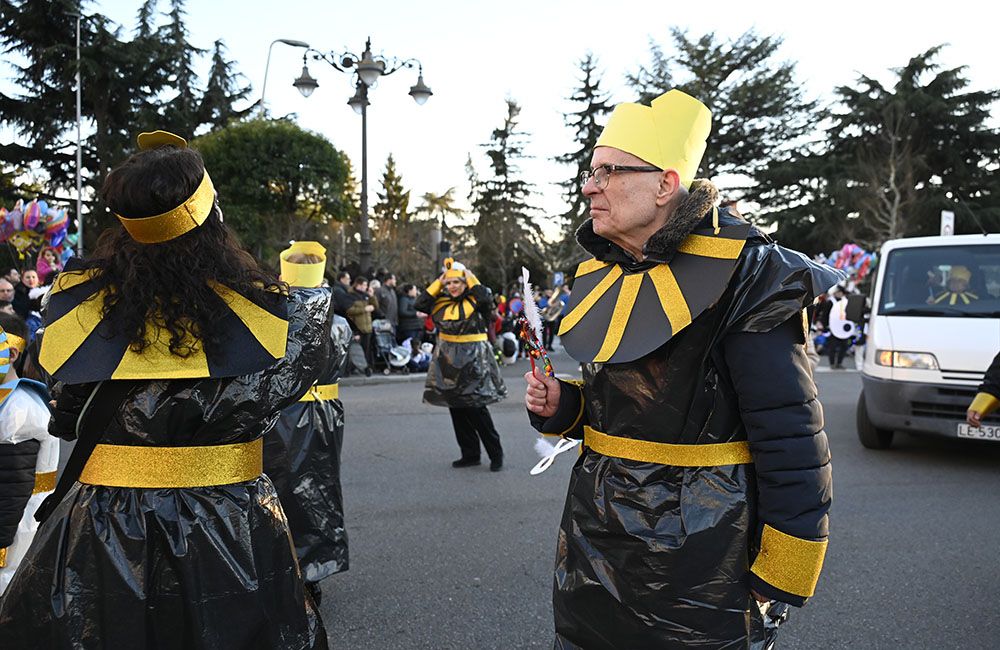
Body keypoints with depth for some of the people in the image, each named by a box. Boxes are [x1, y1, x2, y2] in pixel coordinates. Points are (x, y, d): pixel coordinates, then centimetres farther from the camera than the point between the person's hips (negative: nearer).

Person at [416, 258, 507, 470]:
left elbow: (487, 299, -27)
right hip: (449, 359, 6)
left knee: (475, 407, -7)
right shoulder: (442, 303, 8)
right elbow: (420, 304, 1)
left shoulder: (474, 301, -7)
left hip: (473, 359, -6)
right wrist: (438, 283, 0)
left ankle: (496, 454, 7)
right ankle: (470, 454, 22)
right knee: (456, 407, 10)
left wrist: (471, 280, -13)